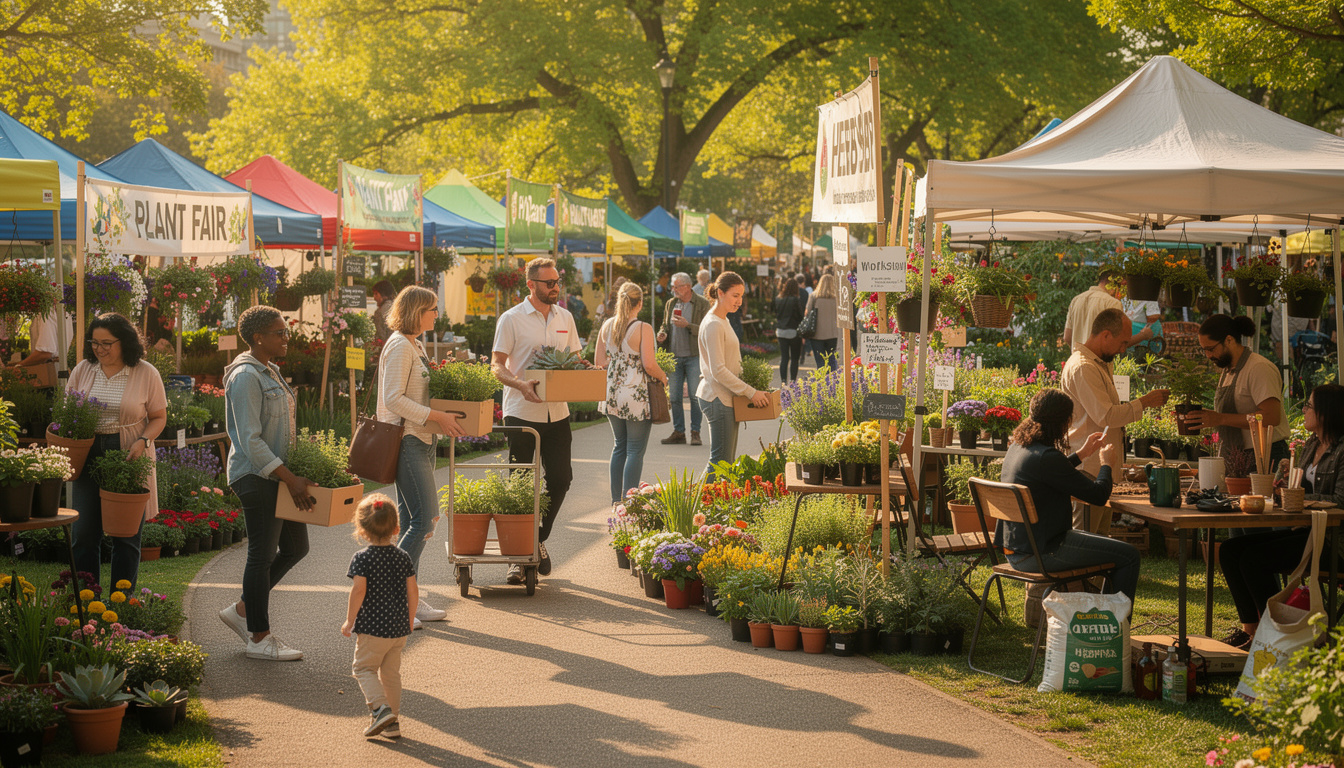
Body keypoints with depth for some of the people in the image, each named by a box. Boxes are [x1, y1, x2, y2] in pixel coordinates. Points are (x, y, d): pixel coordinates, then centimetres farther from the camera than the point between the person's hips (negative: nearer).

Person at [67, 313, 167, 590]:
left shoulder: (145, 373, -2)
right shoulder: (82, 370, 7)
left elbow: (159, 417, 3)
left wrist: (143, 442, -15)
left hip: (129, 460, -2)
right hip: (87, 456, 2)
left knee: (126, 534, 4)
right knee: (83, 533, 0)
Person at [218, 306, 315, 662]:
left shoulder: (269, 372, 16)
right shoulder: (245, 377, -16)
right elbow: (250, 440, -21)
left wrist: (296, 474, 15)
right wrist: (290, 479, -23)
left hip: (278, 473, 10)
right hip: (257, 476, -10)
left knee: (295, 548, 13)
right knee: (263, 553, -4)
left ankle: (242, 610, 24)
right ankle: (259, 639, 4)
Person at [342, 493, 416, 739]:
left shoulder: (362, 558, -11)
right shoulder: (403, 557, 3)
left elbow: (359, 590, -19)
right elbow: (412, 592, 4)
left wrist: (350, 621, -9)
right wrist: (409, 622, 17)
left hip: (372, 627, -5)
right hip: (399, 628, 5)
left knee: (364, 668, 7)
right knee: (391, 672, 14)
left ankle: (381, 707, -14)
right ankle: (393, 721, 17)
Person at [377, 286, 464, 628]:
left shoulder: (415, 345, 18)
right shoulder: (399, 347, -13)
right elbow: (394, 399, -20)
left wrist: (443, 416, 9)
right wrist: (437, 417, -20)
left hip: (421, 441, 10)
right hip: (407, 442, -10)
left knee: (412, 521, 9)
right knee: (423, 520, -13)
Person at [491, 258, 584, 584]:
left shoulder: (565, 318, 11)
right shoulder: (512, 319, -5)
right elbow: (497, 365, -6)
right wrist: (520, 384, -25)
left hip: (557, 411, 5)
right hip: (521, 412, -4)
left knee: (560, 478, 4)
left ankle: (538, 539, 24)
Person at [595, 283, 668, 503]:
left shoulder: (607, 326, 4)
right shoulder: (643, 329, -13)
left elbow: (599, 362, 7)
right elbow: (649, 365, -16)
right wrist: (663, 377, 2)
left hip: (612, 394, 6)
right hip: (636, 396, -6)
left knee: (620, 447, 18)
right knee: (635, 451, 0)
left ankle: (616, 502, 20)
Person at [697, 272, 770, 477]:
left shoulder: (723, 321, 16)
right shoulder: (713, 325, -16)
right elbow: (718, 371, -20)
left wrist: (748, 388, 12)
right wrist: (750, 392, -18)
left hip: (726, 397, 10)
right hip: (717, 398, -10)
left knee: (726, 461, 11)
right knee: (720, 462, -9)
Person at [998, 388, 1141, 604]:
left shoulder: (1017, 447, 6)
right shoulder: (1046, 457, -24)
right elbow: (1099, 495, -17)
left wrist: (1081, 454, 31)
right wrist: (1105, 464, 2)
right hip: (1039, 552, -10)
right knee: (1129, 555, -3)